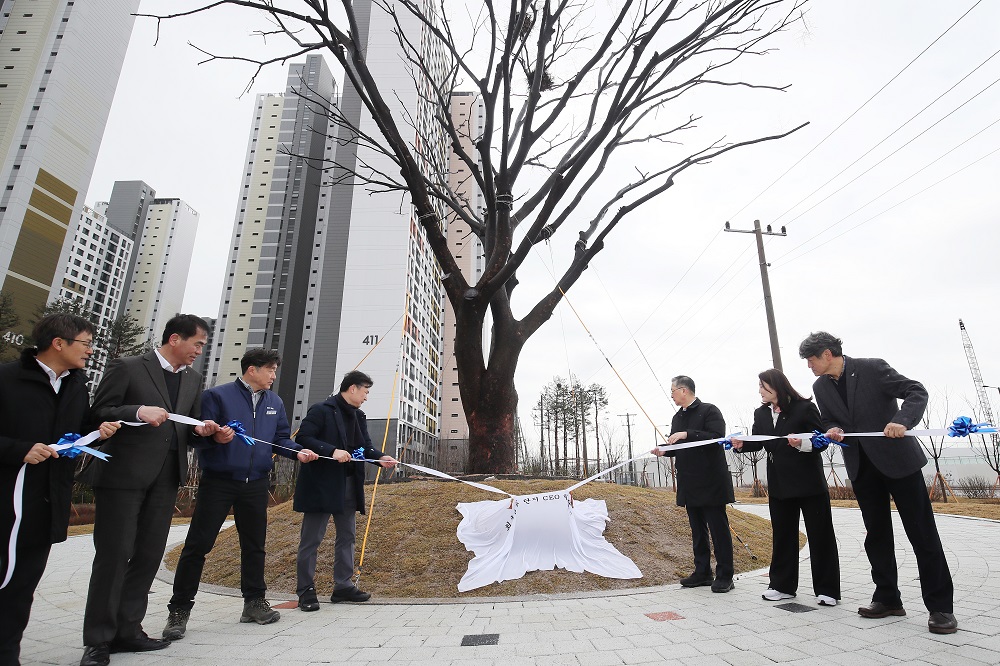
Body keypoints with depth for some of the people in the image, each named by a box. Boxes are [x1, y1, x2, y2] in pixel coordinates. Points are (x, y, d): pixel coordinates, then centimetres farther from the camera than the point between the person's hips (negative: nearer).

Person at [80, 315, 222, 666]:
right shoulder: (127, 367, -5)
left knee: (149, 556, 10)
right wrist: (138, 411, -23)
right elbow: (99, 412, -7)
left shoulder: (193, 379, 12)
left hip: (165, 479, 6)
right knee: (114, 555, 0)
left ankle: (127, 630, 22)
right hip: (124, 475, -6)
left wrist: (201, 429, -2)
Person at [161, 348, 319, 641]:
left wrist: (298, 452, -7)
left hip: (256, 485, 5)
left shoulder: (275, 402, 8)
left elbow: (280, 438, 11)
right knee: (198, 544, 1)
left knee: (255, 544, 13)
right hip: (218, 482, -4)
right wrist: (217, 438, -31)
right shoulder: (217, 396, -7)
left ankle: (254, 601, 26)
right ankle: (180, 609, 17)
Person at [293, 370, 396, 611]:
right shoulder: (321, 410, -11)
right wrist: (332, 451, -27)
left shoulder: (359, 417, 12)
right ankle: (305, 590, 16)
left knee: (347, 536, 14)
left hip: (348, 485, 8)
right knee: (311, 539, 4)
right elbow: (303, 438, -18)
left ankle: (343, 586, 25)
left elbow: (366, 446, 9)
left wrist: (381, 457, -11)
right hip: (321, 485, -8)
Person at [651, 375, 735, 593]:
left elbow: (717, 437, -21)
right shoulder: (678, 417, 14)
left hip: (711, 482, -8)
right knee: (697, 529, 13)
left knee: (718, 528, 1)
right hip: (690, 483, 8)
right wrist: (664, 450, -2)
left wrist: (687, 434, -26)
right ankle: (702, 572, 23)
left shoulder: (709, 411, -9)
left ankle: (725, 576, 10)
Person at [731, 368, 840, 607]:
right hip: (779, 484, 6)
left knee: (820, 535, 4)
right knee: (782, 535, 13)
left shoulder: (805, 408, -9)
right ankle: (782, 586, 24)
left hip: (809, 482, -5)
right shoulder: (761, 413, 7)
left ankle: (827, 589, 16)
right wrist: (742, 444, -12)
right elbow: (758, 442, 7)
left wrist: (802, 443, -29)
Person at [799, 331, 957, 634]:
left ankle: (940, 606, 11)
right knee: (876, 535, 10)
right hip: (862, 466, 5)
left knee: (922, 532, 1)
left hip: (897, 458, -5)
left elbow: (917, 392, -16)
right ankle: (888, 598, 21)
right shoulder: (820, 387, 4)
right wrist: (832, 430, -11)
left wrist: (901, 420, -33)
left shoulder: (872, 368, -12)